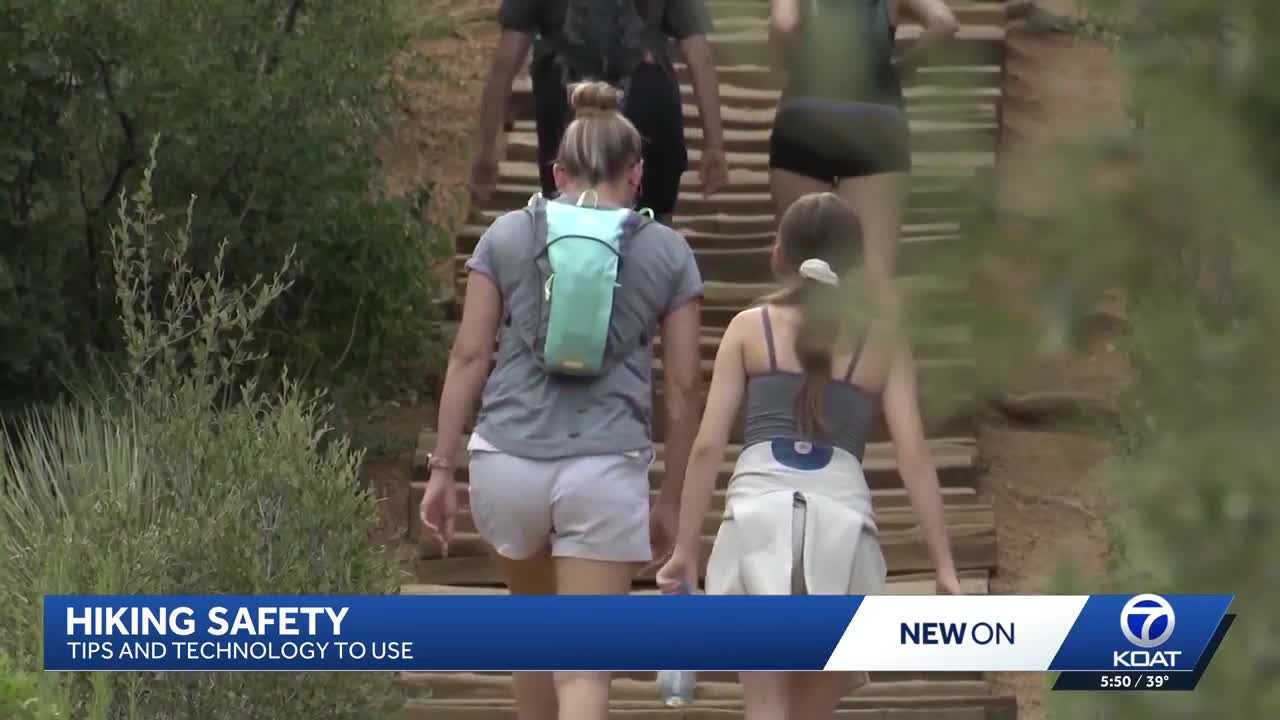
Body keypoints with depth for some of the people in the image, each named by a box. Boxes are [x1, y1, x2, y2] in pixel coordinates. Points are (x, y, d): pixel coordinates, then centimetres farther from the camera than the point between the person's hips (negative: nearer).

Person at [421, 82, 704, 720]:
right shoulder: (668, 253, 7)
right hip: (604, 469, -2)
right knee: (585, 667, -2)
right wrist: (671, 499, 15)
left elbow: (469, 358, 4)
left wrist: (442, 468, 8)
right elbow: (682, 388, 7)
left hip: (506, 460, 2)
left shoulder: (507, 235, 8)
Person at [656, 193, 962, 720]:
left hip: (760, 513, -1)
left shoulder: (749, 327, 14)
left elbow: (708, 446, 7)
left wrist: (685, 547, 12)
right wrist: (944, 564, 8)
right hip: (841, 517, 1)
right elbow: (913, 455, 7)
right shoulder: (881, 340, 15)